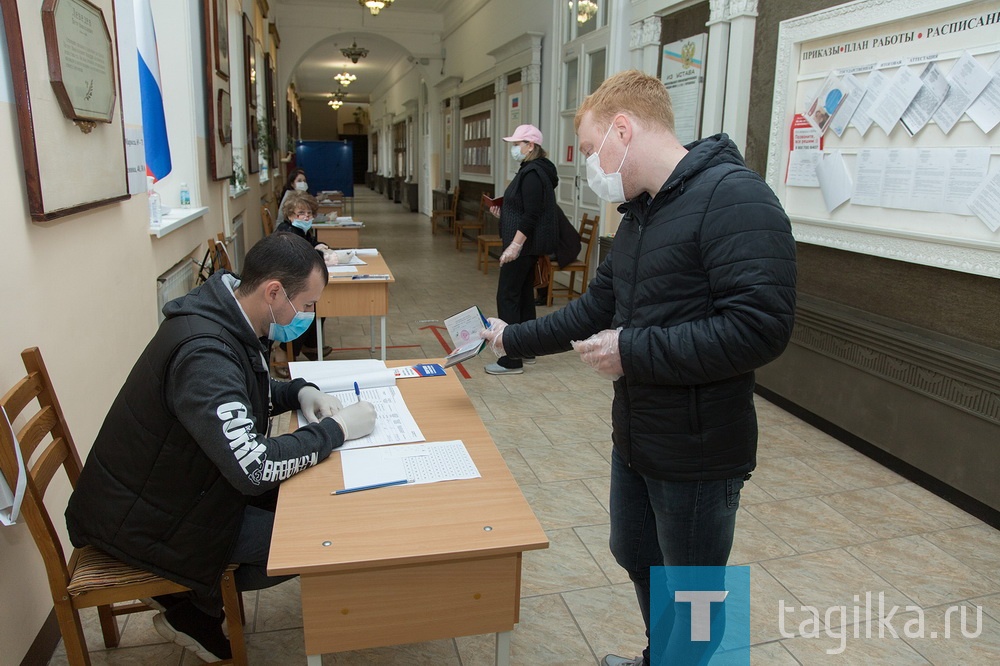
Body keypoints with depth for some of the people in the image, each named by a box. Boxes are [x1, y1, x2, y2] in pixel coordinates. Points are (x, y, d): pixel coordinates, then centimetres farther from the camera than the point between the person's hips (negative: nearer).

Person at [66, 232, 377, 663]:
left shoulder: (227, 319, -3)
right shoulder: (204, 352, -34)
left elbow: (243, 397, 15)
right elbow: (254, 468, -38)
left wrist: (300, 393, -4)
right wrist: (336, 429, -26)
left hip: (177, 481, 9)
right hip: (141, 520, -9)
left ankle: (192, 586, 18)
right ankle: (194, 606, 11)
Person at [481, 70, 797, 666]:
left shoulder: (733, 197, -21)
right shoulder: (640, 213, 10)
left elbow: (760, 327, -29)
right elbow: (597, 307, 17)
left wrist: (632, 350, -23)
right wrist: (512, 339, 16)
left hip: (698, 454, -9)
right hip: (635, 439, 9)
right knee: (636, 558, 25)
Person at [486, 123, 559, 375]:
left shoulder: (533, 174, -17)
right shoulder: (532, 170, 15)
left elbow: (532, 215, -23)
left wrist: (515, 245, -26)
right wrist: (503, 213, 13)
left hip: (524, 245, -11)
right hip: (528, 246, 11)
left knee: (507, 296, -7)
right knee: (524, 294, 15)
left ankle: (511, 361, -3)